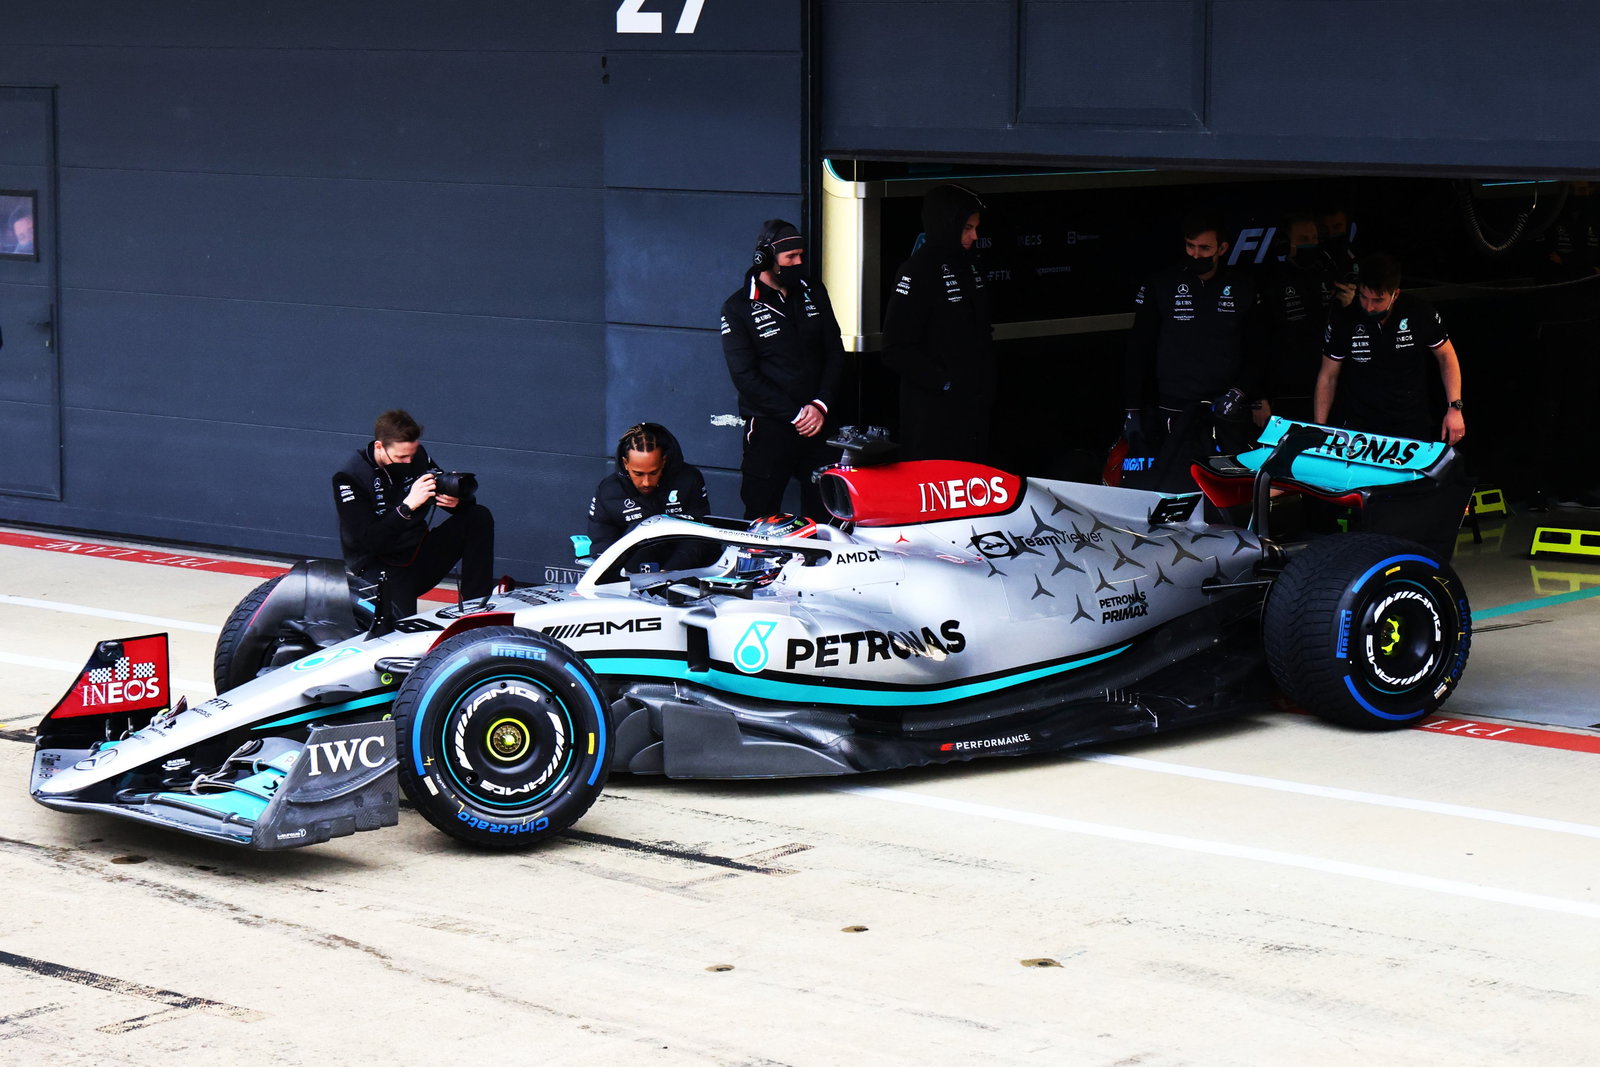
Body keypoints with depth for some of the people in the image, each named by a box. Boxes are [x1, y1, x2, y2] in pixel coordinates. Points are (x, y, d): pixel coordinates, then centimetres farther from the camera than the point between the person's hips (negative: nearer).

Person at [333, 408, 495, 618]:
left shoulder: (417, 456, 0)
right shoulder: (349, 478, -16)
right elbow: (370, 541, -25)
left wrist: (457, 501, -19)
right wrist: (407, 505, -35)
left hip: (419, 554, 6)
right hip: (380, 568, -6)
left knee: (479, 517, -11)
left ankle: (476, 609, -13)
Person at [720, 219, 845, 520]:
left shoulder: (813, 293, 11)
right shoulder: (738, 308, -3)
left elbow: (835, 353, 11)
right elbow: (744, 376, -8)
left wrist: (820, 405, -5)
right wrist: (795, 415, -14)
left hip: (817, 423, 4)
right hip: (769, 427, -4)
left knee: (824, 514, 2)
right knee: (762, 518, -2)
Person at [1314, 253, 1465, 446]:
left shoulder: (1421, 314, -5)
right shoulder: (1342, 321, -5)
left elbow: (1446, 356, 8)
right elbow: (1328, 376, 4)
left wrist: (1455, 408, 0)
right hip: (1357, 427, 0)